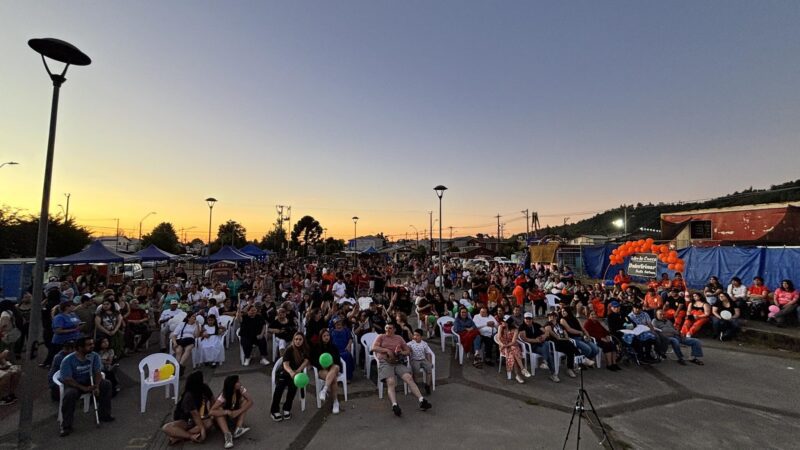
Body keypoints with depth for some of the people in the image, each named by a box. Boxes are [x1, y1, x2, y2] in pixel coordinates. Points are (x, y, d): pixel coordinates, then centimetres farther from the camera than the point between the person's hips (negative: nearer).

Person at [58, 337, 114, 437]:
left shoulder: (94, 356, -12)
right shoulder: (67, 361, -23)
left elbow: (97, 372, -11)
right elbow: (67, 379, -22)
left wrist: (96, 387, -26)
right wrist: (84, 388, -30)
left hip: (88, 381, 4)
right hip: (73, 384, -4)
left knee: (107, 384, -18)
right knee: (69, 394, -35)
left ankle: (104, 414, -2)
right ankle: (66, 426, -19)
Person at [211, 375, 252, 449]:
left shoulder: (240, 389, -17)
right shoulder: (223, 396, -26)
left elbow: (250, 402, -23)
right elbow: (212, 411, -35)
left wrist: (238, 411, -35)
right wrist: (227, 412, -45)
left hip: (236, 417, 3)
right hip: (225, 419, -3)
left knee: (244, 400, -19)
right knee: (219, 409, -31)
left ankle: (238, 429, -29)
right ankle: (227, 434, -44)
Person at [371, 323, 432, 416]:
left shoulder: (399, 338, 21)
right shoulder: (381, 337, 14)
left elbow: (408, 351, 19)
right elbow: (374, 348, -3)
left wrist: (402, 352, -3)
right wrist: (387, 350, -11)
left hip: (398, 362, 2)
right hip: (385, 362, -2)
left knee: (409, 378, -22)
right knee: (391, 382, -29)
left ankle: (422, 401, -27)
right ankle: (395, 405, -41)